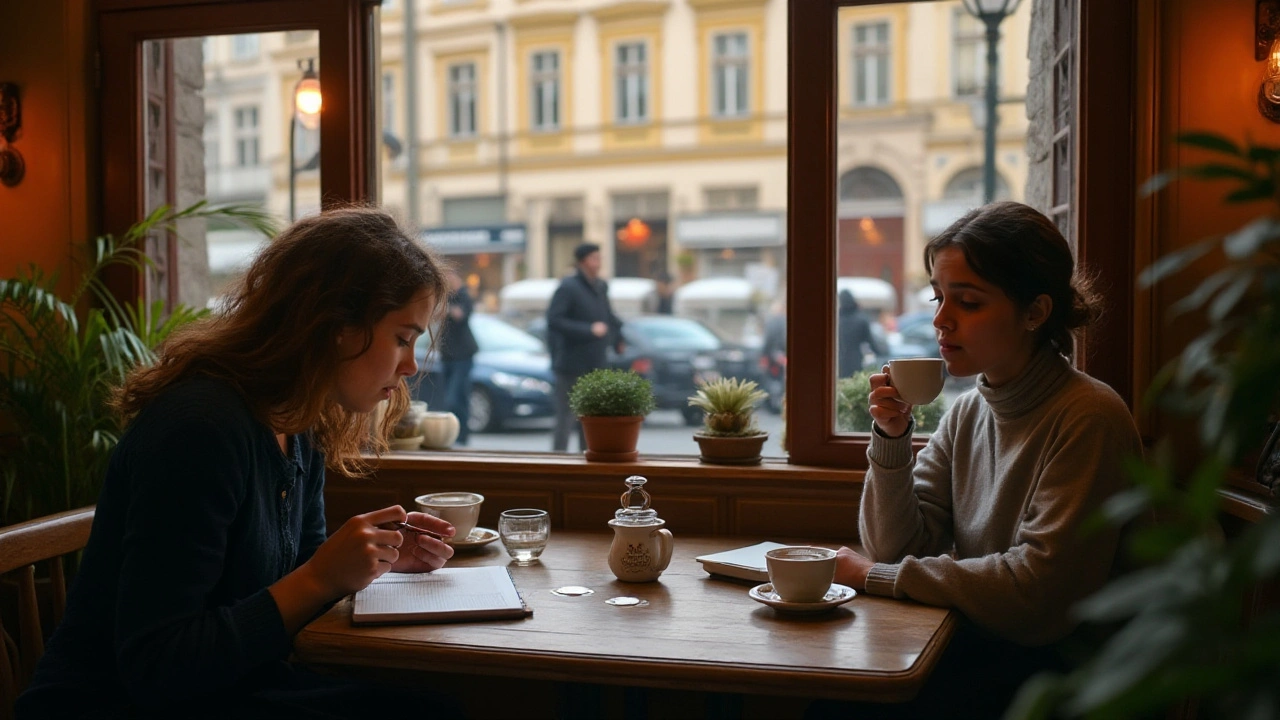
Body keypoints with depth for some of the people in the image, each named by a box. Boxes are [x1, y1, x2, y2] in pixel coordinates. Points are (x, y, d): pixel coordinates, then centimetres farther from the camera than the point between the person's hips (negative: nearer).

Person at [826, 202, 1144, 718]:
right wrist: (891, 439, -12)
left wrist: (874, 576, -12)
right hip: (979, 644, 6)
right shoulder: (966, 415, 5)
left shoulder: (1088, 419, -16)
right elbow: (897, 547, 4)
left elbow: (1035, 589, -20)